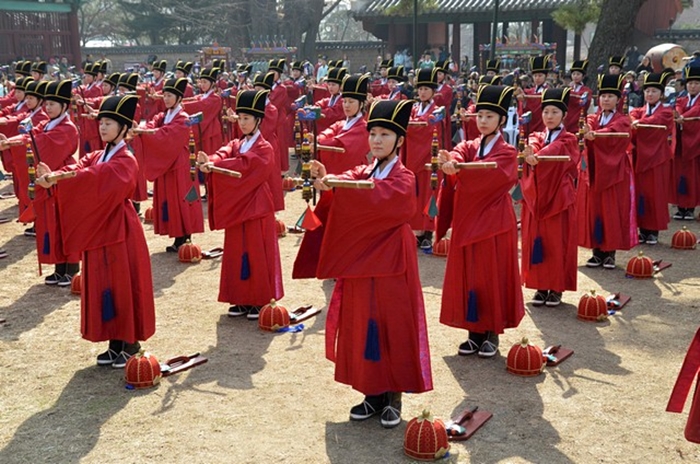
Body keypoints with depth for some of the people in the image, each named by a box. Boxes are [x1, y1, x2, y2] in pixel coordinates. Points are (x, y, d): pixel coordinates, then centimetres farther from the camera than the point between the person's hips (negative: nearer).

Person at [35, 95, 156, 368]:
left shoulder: (125, 162, -13)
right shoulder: (97, 156, 12)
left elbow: (94, 178, -30)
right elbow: (78, 169, -7)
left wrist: (56, 180, -38)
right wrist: (53, 177, -28)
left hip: (120, 232, -8)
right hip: (99, 231, 8)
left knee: (124, 286, 0)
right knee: (104, 288, 12)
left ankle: (131, 345, 12)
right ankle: (115, 344, 22)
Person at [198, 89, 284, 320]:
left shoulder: (264, 149, -7)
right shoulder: (236, 145, 12)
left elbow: (244, 165, -24)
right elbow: (222, 155, -9)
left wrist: (213, 165, -31)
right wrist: (209, 161, -32)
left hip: (256, 208, -6)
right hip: (235, 208, 6)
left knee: (256, 253, -1)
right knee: (236, 253, 8)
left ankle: (259, 301, 8)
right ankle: (241, 299, 18)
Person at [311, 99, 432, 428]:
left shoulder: (403, 179, -7)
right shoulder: (363, 172, 11)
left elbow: (379, 196, -28)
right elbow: (348, 182, -10)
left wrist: (337, 184, -39)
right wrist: (326, 178, -32)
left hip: (390, 266, -5)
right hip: (360, 263, 6)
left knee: (392, 329, 1)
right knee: (361, 329, 9)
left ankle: (393, 399, 14)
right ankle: (372, 394, 22)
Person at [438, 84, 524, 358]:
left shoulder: (506, 153, -5)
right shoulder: (470, 147, 10)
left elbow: (489, 171, -25)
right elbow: (458, 155, -13)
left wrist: (457, 170, -39)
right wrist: (450, 160, -38)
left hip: (493, 223, -5)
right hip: (467, 221, 5)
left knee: (492, 277, 0)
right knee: (467, 276, 6)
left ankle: (492, 335, 12)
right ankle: (474, 333, 18)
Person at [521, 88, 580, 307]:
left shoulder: (568, 140, 2)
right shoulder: (535, 138, 12)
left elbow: (555, 150, -20)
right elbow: (531, 149, -12)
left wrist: (536, 157, -38)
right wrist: (530, 155, -35)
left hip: (559, 199, -3)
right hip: (535, 199, 3)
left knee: (558, 243, -1)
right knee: (536, 242, 3)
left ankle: (556, 288, 9)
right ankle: (541, 287, 13)